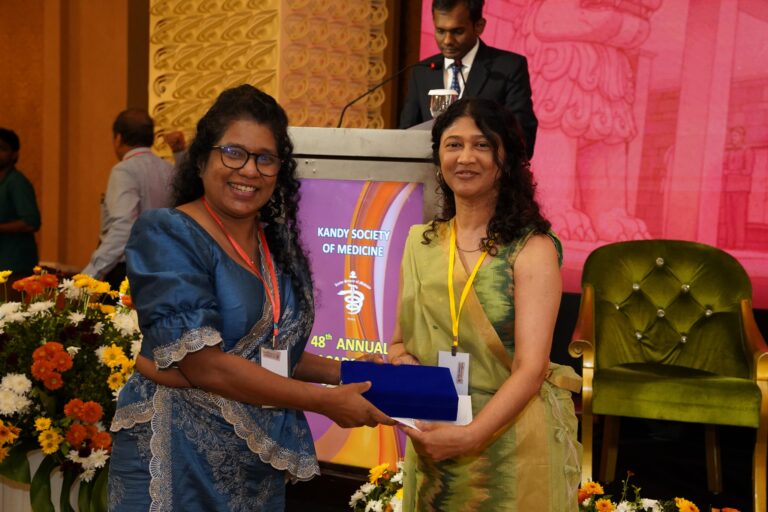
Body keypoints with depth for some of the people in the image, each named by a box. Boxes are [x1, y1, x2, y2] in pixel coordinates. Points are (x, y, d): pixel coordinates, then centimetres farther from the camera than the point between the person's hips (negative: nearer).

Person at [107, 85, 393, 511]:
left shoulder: (276, 245, 7)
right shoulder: (166, 234, -14)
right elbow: (202, 363, -22)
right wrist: (326, 401, -18)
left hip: (260, 465, 7)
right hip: (178, 457, -6)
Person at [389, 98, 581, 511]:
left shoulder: (532, 248, -10)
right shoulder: (420, 243, 5)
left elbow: (531, 366, -17)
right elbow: (400, 341, 13)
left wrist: (470, 435, -29)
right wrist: (401, 363, -10)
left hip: (510, 439, -4)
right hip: (429, 439, 5)